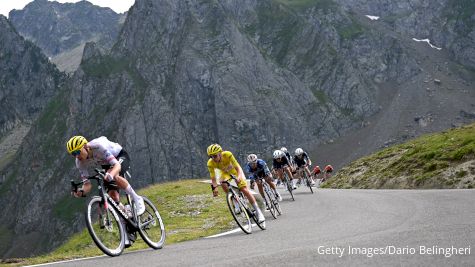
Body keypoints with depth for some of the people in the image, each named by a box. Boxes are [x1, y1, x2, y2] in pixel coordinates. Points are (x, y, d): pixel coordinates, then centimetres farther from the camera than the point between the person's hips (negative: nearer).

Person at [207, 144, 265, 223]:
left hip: (234, 170, -2)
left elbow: (238, 168, -36)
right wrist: (214, 188, -42)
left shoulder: (227, 155, -35)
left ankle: (259, 212, -9)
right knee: (223, 184, -31)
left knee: (244, 189, -17)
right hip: (225, 173, 2)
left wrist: (239, 177, -54)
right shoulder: (210, 163, -28)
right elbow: (213, 178, -25)